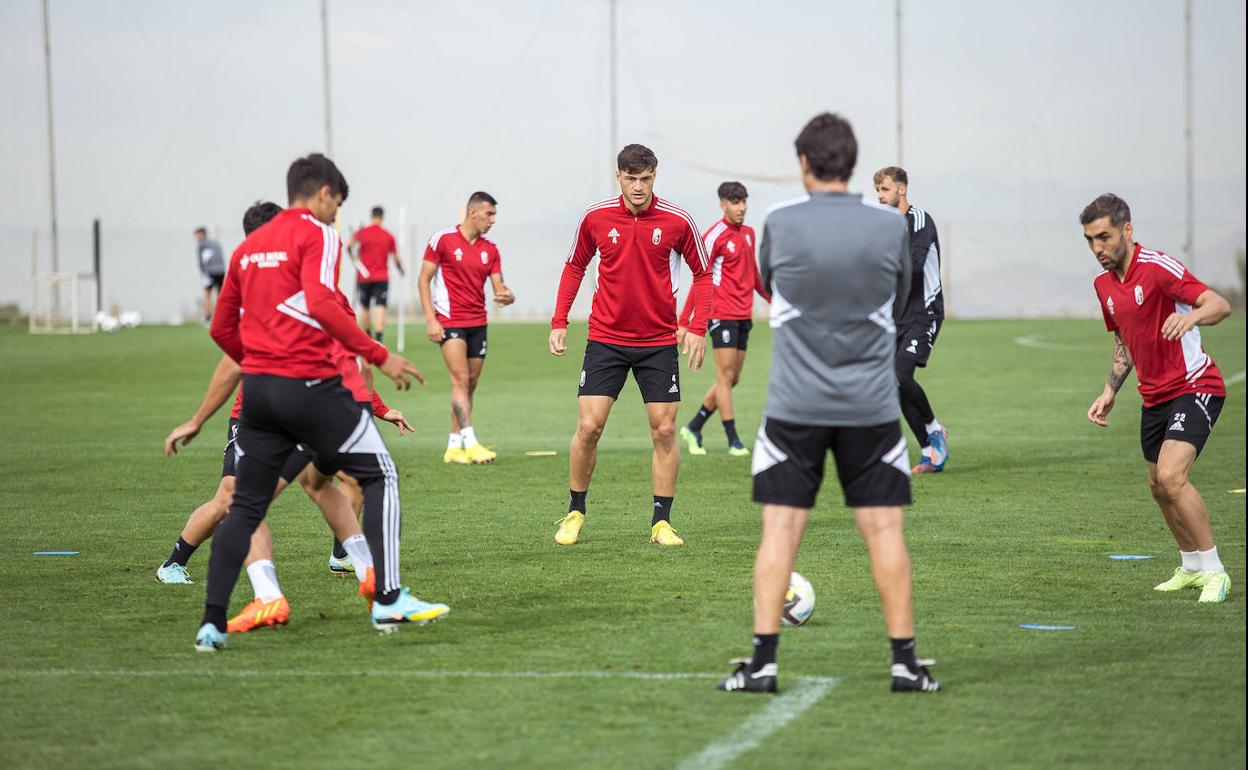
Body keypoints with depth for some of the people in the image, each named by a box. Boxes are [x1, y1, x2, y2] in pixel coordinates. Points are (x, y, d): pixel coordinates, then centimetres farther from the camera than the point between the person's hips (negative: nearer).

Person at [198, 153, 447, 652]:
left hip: (258, 387, 7)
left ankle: (212, 622, 2)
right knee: (380, 476, 8)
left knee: (245, 506, 11)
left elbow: (222, 328, 19)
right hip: (310, 385, -6)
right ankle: (388, 600, 2)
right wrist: (379, 356, -18)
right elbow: (321, 305, -20)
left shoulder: (248, 247, 17)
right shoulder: (317, 235, -4)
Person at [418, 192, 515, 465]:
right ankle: (470, 443, -21)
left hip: (478, 323, 6)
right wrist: (431, 319, -12)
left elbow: (498, 286, 7)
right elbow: (424, 279, -5)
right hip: (450, 321, -6)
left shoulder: (490, 249, 9)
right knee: (461, 380, -16)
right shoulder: (443, 239, -6)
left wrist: (507, 296, -19)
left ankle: (454, 446, 14)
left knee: (470, 385, 7)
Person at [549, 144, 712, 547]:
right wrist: (559, 322, 5)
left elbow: (702, 272, 3)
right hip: (605, 338, 0)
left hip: (659, 342, 0)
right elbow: (575, 267, 10)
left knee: (664, 430, -2)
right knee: (588, 426, -6)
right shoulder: (595, 217, -4)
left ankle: (662, 522, 9)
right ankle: (575, 514, 11)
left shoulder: (678, 221, -7)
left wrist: (697, 328, -6)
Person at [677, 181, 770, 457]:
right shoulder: (714, 237, -11)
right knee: (726, 376, -6)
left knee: (732, 378, 9)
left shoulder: (749, 233, 11)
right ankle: (733, 440, -4)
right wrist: (684, 323, -13)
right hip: (722, 314, -8)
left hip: (743, 315, 8)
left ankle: (693, 428, 21)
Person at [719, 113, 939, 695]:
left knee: (780, 527, 3)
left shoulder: (778, 224, -5)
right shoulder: (892, 226, -3)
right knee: (883, 528, 5)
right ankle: (905, 661, 7)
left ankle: (763, 662, 0)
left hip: (795, 406, -1)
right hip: (871, 405, 1)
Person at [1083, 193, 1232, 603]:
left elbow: (1220, 304, -26)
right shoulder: (1104, 284, 8)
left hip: (1194, 386, -8)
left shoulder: (1157, 267, -17)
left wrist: (1191, 316, -47)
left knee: (1171, 476, -23)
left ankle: (1214, 572, -14)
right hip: (1155, 396, 8)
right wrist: (1109, 393, 12)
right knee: (1159, 488, 13)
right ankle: (1191, 567, 33)